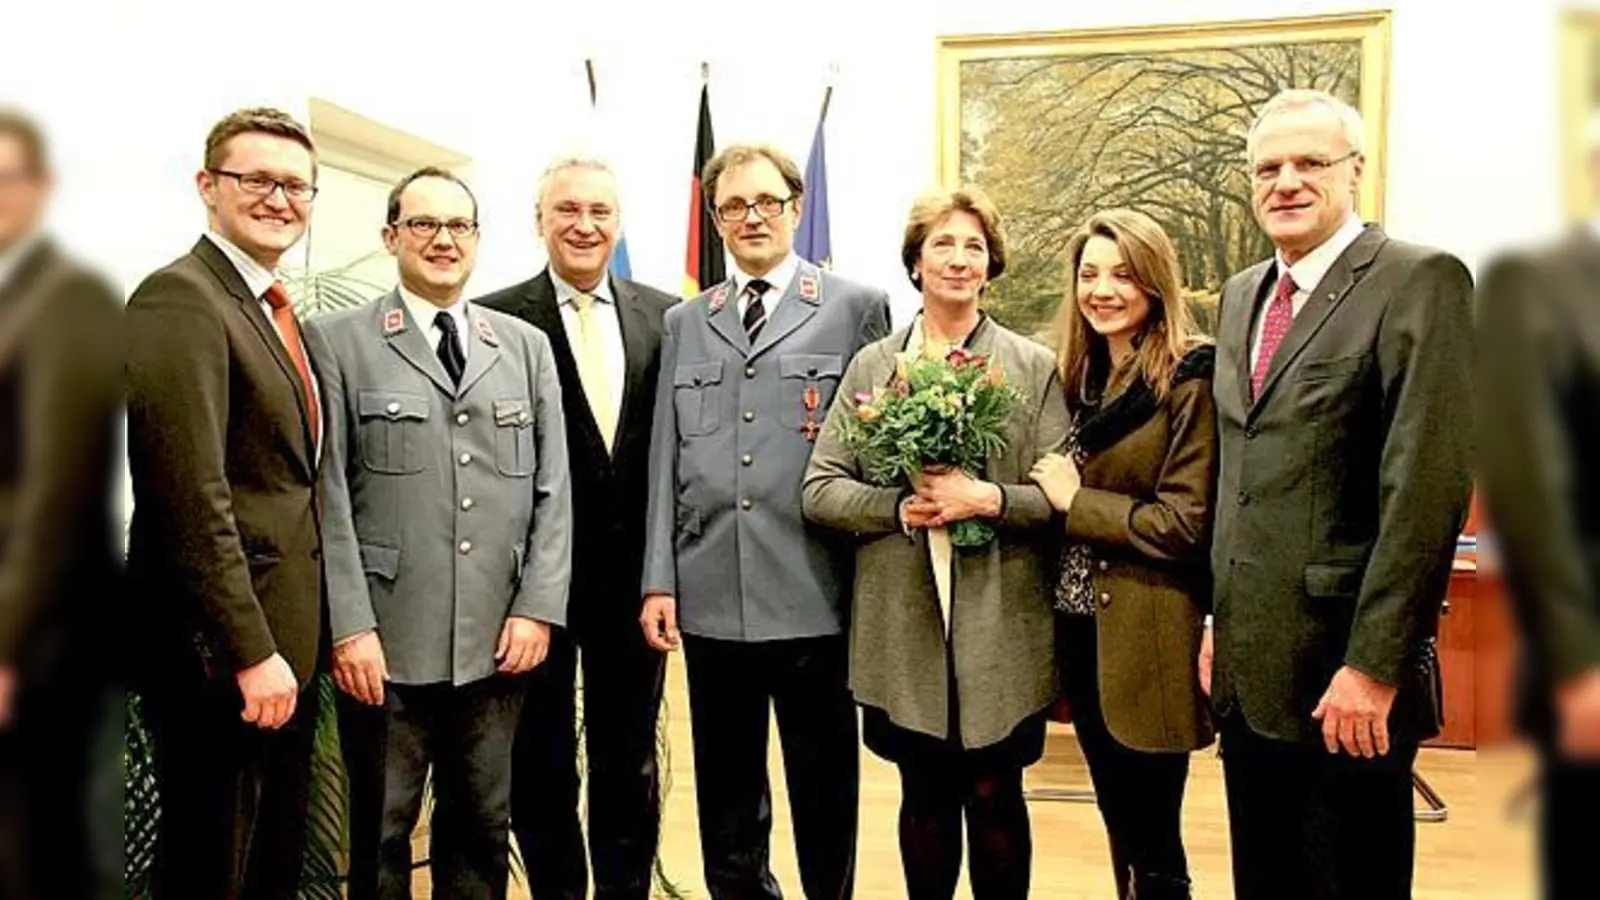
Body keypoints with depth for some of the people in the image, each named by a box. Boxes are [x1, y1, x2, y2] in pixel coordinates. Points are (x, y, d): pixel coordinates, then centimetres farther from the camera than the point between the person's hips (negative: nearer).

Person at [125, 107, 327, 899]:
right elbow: (194, 497, -22)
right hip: (224, 650, -9)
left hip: (286, 633, 9)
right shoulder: (179, 297, -15)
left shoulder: (275, 309, 13)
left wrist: (291, 640, 12)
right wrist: (250, 652, -22)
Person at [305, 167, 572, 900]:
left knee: (483, 829, 14)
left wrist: (539, 608, -2)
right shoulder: (338, 341, 1)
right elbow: (328, 495, -5)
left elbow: (553, 488, 7)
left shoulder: (527, 346, 11)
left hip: (500, 638, 3)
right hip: (386, 640, -2)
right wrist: (350, 625, -10)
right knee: (381, 833, 12)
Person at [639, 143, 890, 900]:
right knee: (725, 788, 15)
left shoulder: (857, 308, 3)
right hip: (711, 596, 3)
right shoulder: (684, 323, 14)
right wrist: (659, 579, 4)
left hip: (813, 594, -3)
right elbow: (666, 457, 10)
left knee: (825, 784, 9)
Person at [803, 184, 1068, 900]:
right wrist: (900, 509, -13)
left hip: (999, 625, -1)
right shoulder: (871, 366, 7)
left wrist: (988, 500, -17)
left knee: (994, 795, 8)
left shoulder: (1034, 367, 4)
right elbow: (820, 490, 3)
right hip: (903, 624, 1)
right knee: (924, 796, 12)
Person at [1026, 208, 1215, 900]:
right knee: (1118, 820, 20)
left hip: (1147, 640, -7)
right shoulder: (1079, 375, 9)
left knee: (1152, 841, 6)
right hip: (1079, 627, 7)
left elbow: (1185, 525, -17)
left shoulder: (1189, 383, -12)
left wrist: (1076, 500, -12)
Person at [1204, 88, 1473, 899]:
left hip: (1345, 675, -7)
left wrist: (1374, 665, -19)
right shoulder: (1240, 294, 13)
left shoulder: (1419, 281, -10)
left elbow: (1428, 483, -17)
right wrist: (1219, 622, 13)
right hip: (1248, 666, 7)